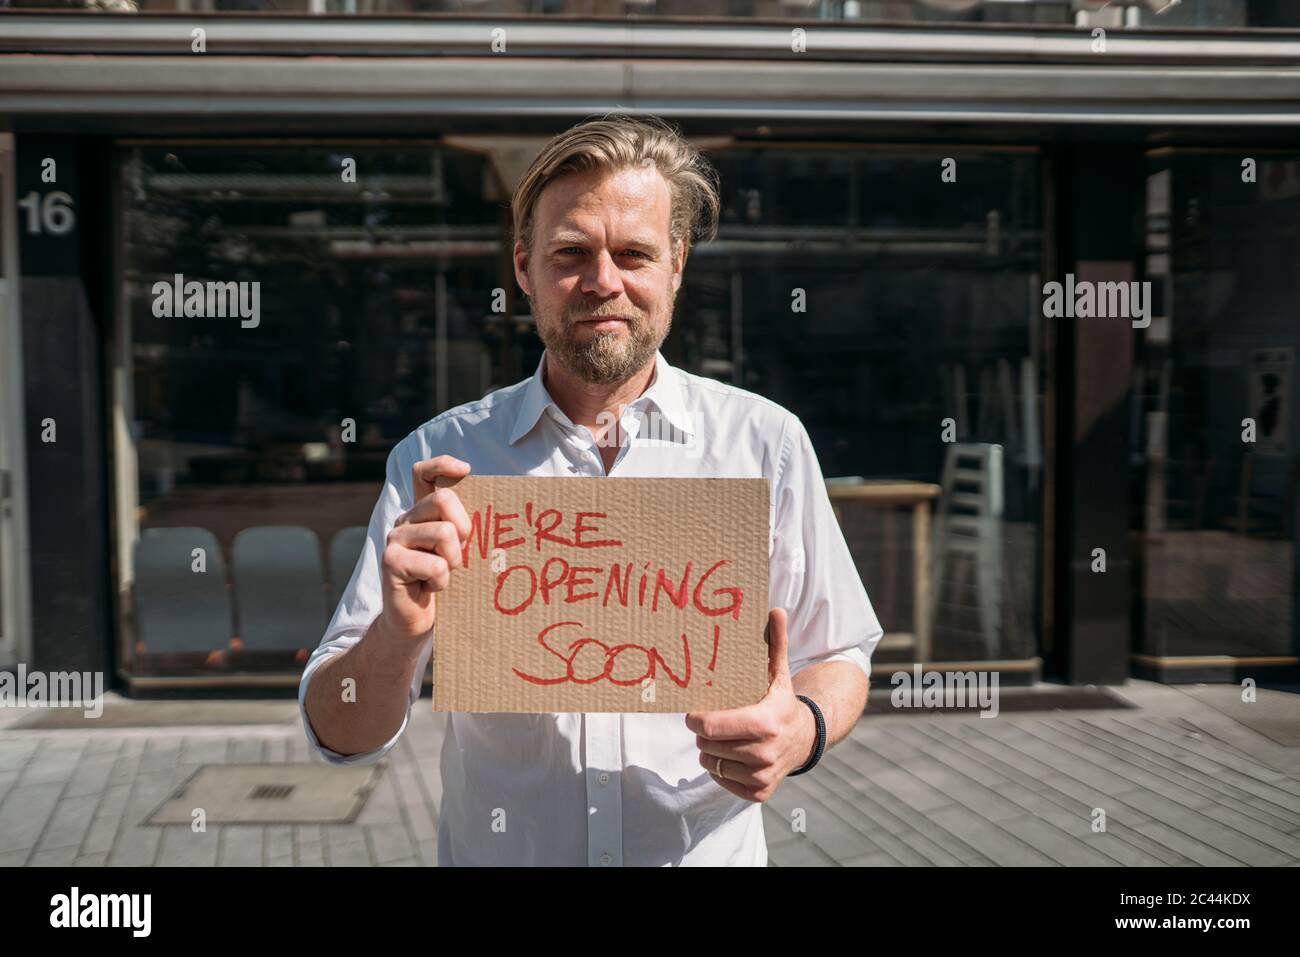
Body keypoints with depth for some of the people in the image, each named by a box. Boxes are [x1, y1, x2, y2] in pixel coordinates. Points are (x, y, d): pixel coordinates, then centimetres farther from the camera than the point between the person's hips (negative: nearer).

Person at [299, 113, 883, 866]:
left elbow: (837, 656, 2)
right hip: (494, 851, 0)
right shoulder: (438, 460, -6)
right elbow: (342, 738, -6)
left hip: (710, 848, 0)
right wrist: (399, 634, -26)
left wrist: (803, 728, -20)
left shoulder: (765, 442, -6)